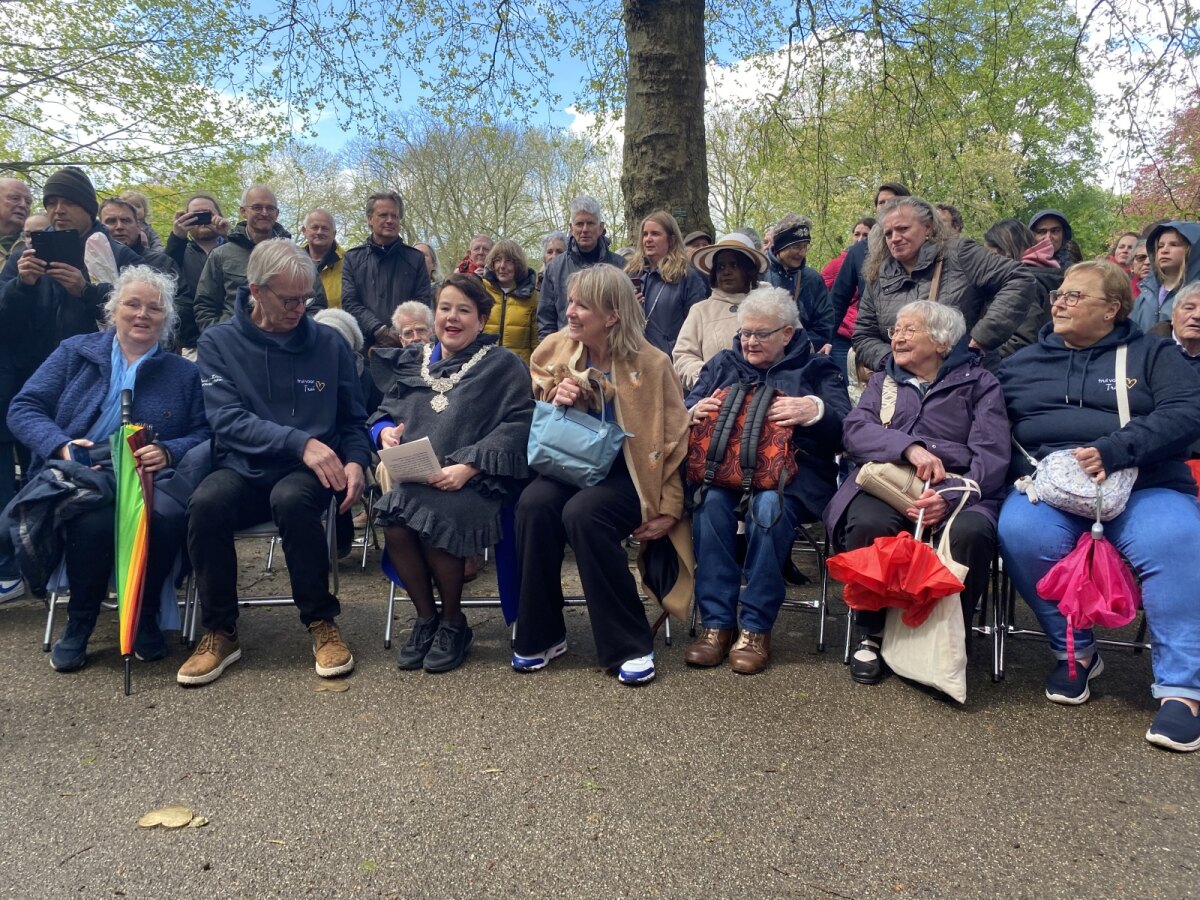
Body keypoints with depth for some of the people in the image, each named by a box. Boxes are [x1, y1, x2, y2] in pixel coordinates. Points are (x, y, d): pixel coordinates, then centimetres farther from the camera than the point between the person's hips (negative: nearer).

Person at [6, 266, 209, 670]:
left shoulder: (184, 373, 17)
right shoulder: (75, 352, 16)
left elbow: (203, 433, 7)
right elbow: (24, 408, 8)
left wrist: (168, 452, -14)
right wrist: (61, 445, -12)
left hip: (151, 477, 0)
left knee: (168, 516, -36)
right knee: (95, 519, -36)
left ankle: (145, 615, -8)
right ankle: (79, 621, -8)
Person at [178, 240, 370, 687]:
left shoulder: (328, 343, 6)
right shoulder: (218, 343, 2)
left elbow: (353, 419, 12)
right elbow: (227, 418, -11)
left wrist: (355, 461, -10)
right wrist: (301, 442, -24)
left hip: (306, 474, 0)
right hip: (243, 469, 1)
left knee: (291, 498, -35)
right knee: (206, 503, -32)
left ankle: (321, 622, -16)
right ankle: (220, 632, -12)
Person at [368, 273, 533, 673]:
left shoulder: (503, 365, 6)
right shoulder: (412, 362, 21)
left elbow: (517, 425, -6)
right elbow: (384, 411, 24)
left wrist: (467, 466, -19)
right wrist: (386, 430, -2)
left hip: (475, 480, -4)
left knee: (436, 521, -32)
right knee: (395, 526, -27)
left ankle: (453, 622, -4)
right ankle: (426, 618, -1)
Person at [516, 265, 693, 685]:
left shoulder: (650, 363, -10)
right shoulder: (556, 347, 0)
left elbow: (674, 440, -4)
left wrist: (670, 509, -5)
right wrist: (554, 395, -8)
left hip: (628, 472, -4)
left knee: (583, 513, -34)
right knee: (533, 505, -28)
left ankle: (630, 646, -18)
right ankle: (541, 635, -10)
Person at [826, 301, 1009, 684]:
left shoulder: (979, 383, 16)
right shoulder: (883, 381, 25)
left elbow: (991, 454, 0)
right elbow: (855, 430, 4)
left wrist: (950, 496, -19)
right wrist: (909, 447, -16)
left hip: (956, 489, -1)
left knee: (970, 533, -35)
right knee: (869, 524, -33)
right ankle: (871, 635, -11)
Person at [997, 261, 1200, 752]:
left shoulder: (1152, 355, 15)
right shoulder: (1022, 363, 20)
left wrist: (1111, 451, -18)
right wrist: (1028, 470, -10)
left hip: (1145, 487, -1)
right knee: (1020, 534, -31)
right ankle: (1075, 652, -9)